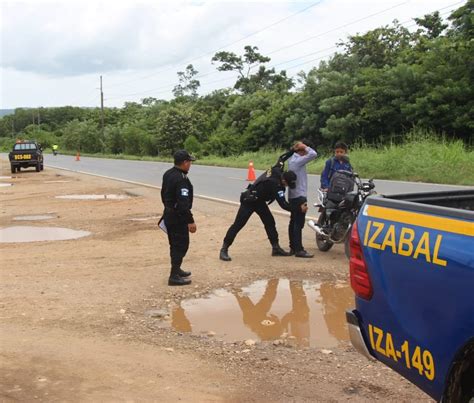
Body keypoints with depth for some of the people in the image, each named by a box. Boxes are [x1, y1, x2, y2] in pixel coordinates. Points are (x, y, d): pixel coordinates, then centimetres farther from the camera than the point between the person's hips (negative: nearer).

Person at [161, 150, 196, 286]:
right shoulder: (181, 179, -25)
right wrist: (190, 221, -25)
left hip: (169, 214, 10)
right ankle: (174, 276, -1)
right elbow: (183, 203, -28)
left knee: (175, 244, 20)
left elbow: (164, 194, 17)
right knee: (181, 245, -3)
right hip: (178, 217, -10)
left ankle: (176, 270, 32)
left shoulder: (168, 174, 6)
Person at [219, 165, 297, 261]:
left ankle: (276, 248, 14)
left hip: (259, 200, 9)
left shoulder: (276, 170, -13)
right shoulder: (275, 184, -33)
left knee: (270, 222, 7)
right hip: (249, 201, -9)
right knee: (238, 224, -8)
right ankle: (224, 250, -3)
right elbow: (283, 204, -30)